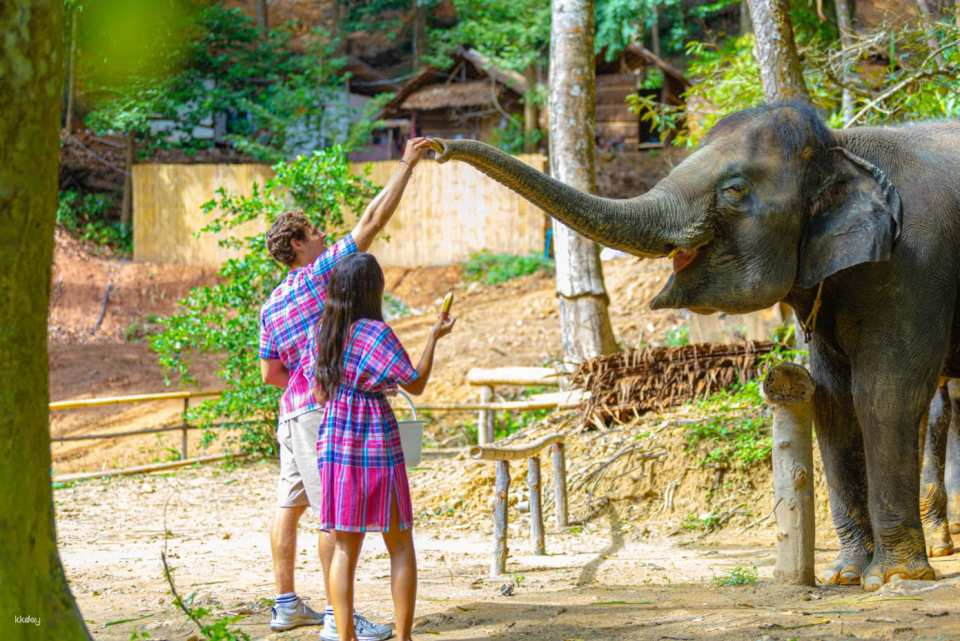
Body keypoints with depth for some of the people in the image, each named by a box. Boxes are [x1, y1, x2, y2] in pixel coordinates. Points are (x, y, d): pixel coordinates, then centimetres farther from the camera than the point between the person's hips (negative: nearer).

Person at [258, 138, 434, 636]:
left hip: (294, 408, 9)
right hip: (324, 411, -9)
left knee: (290, 505, 12)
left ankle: (286, 605, 17)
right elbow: (372, 221, -11)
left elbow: (269, 374, 17)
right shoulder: (320, 273, -8)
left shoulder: (271, 306, 14)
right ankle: (339, 617, -9)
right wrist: (407, 165, -5)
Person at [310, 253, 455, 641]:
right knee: (399, 544, 8)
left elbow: (320, 394, 11)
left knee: (344, 548, 7)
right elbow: (415, 384, -7)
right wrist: (435, 337, 2)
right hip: (378, 446, -5)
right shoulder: (376, 333, -13)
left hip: (334, 448, 5)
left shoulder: (325, 332, 5)